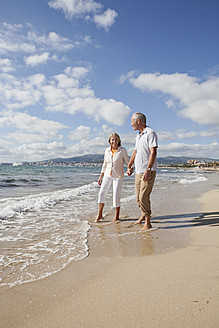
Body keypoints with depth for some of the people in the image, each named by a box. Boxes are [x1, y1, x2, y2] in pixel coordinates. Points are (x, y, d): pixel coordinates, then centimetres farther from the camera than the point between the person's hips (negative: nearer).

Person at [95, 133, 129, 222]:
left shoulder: (123, 150, -7)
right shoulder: (107, 150, 4)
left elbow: (128, 162, -4)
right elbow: (104, 165, 12)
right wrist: (100, 177, 12)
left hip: (118, 176, -4)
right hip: (108, 175, 4)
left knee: (116, 196, -4)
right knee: (102, 193, -5)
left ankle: (117, 217, 12)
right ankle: (99, 215, 6)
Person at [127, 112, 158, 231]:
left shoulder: (151, 133, -11)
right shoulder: (138, 136, 17)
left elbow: (153, 153, -21)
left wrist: (148, 170, -28)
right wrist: (129, 166, 21)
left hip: (148, 172, -8)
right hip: (138, 172, 8)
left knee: (144, 197, -10)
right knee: (139, 197, 15)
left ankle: (148, 223, 2)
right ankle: (143, 215, 37)